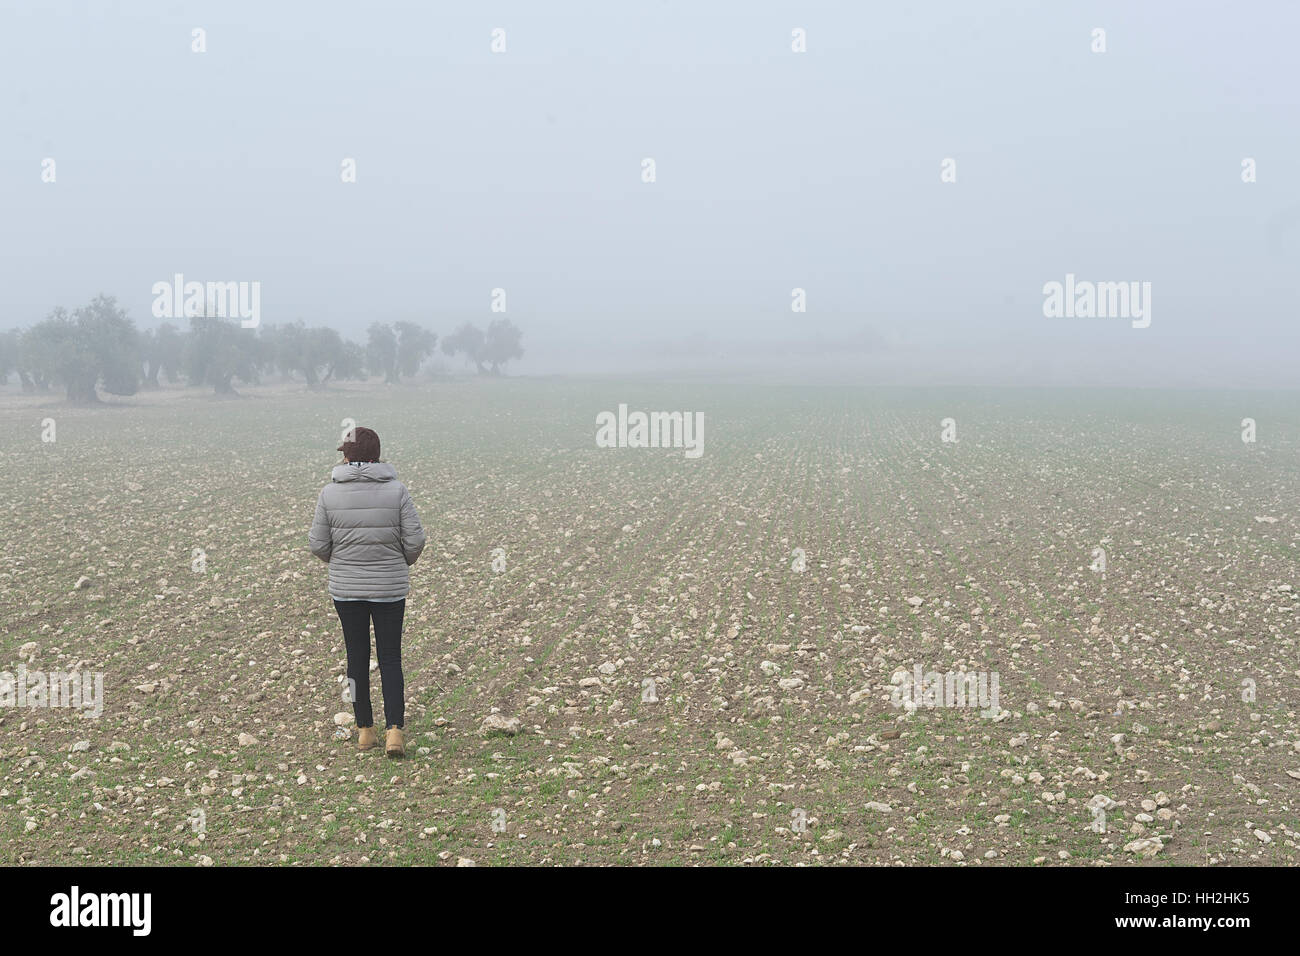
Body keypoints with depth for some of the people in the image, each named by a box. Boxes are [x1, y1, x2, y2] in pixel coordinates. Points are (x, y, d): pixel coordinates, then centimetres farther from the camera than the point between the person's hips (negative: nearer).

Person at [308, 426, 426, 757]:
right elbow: (415, 540, -8)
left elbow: (318, 545, -4)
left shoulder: (329, 493, -7)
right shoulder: (396, 490, -9)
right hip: (390, 588, -1)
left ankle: (365, 730, 20)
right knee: (390, 658, 7)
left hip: (346, 589, 1)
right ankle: (394, 729, -6)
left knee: (357, 657, 13)